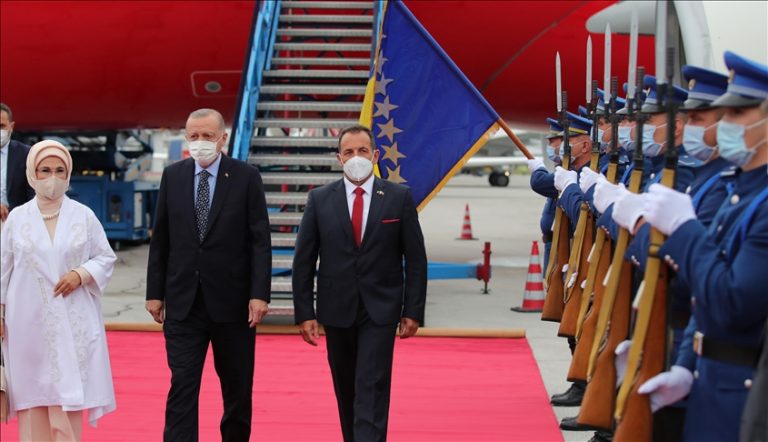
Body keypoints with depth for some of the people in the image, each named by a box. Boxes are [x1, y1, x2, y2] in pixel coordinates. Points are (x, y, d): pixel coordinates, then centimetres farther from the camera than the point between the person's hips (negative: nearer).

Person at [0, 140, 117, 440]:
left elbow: (106, 258, 7)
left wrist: (81, 275, -10)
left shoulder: (83, 216, 2)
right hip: (29, 321, 1)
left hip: (72, 321, -1)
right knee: (32, 394, 4)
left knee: (67, 392, -3)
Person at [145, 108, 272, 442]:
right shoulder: (172, 176, 5)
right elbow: (160, 240, 8)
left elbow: (260, 241, -6)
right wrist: (155, 292, 5)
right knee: (182, 386, -3)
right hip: (183, 302, 1)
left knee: (237, 387, 12)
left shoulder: (246, 177, -3)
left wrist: (259, 294, -13)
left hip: (232, 301, -1)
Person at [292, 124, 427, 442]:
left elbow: (415, 259, 1)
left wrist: (413, 311, -3)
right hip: (337, 310, 2)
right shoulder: (320, 199, 1)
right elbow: (303, 261, 2)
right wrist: (304, 313, -3)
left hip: (380, 310, -2)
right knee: (346, 389, 13)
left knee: (372, 388, -9)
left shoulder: (399, 197, -1)